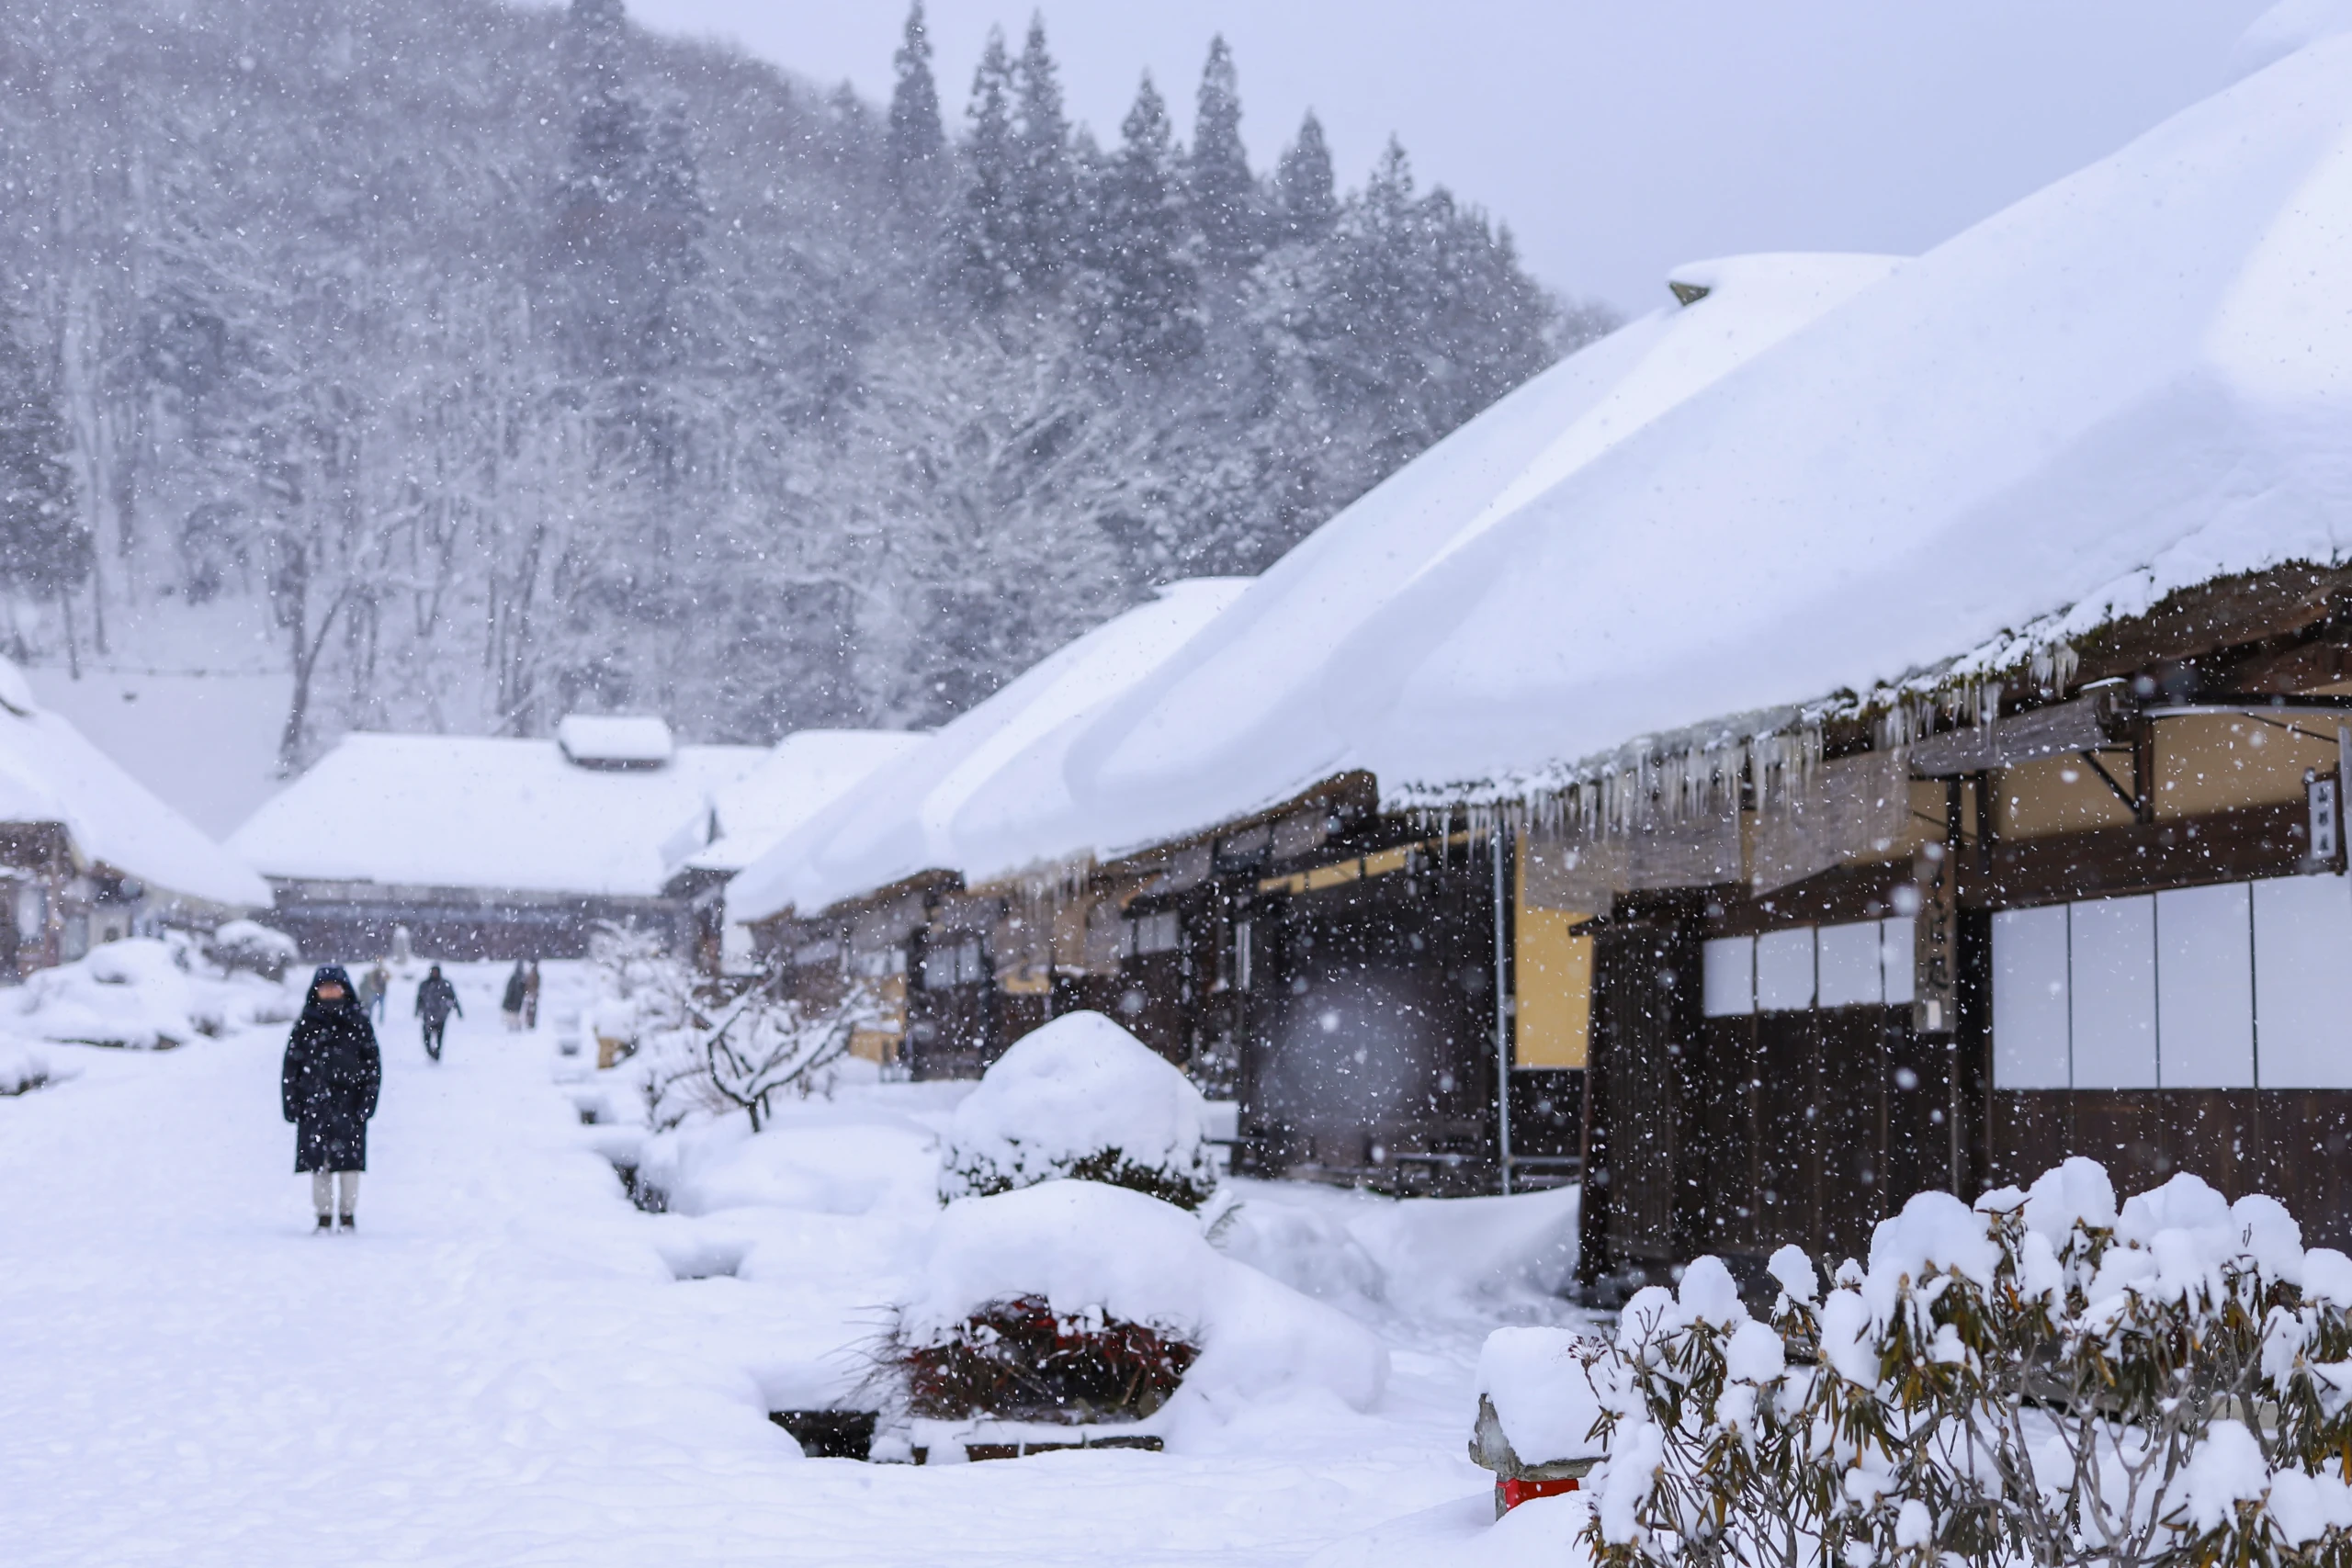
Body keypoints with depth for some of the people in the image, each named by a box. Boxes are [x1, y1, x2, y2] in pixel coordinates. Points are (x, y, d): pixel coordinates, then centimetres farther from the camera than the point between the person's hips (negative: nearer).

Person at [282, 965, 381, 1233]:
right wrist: (292, 1102, 0)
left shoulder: (358, 1022, 4)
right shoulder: (305, 1025, 6)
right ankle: (324, 1215, 8)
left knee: (348, 1159, 0)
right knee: (318, 1161, 1)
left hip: (348, 1103, -1)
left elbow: (373, 1063, 4)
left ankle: (348, 1214, 10)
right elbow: (291, 1065, 7)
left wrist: (367, 1101, -5)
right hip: (314, 1103, 1)